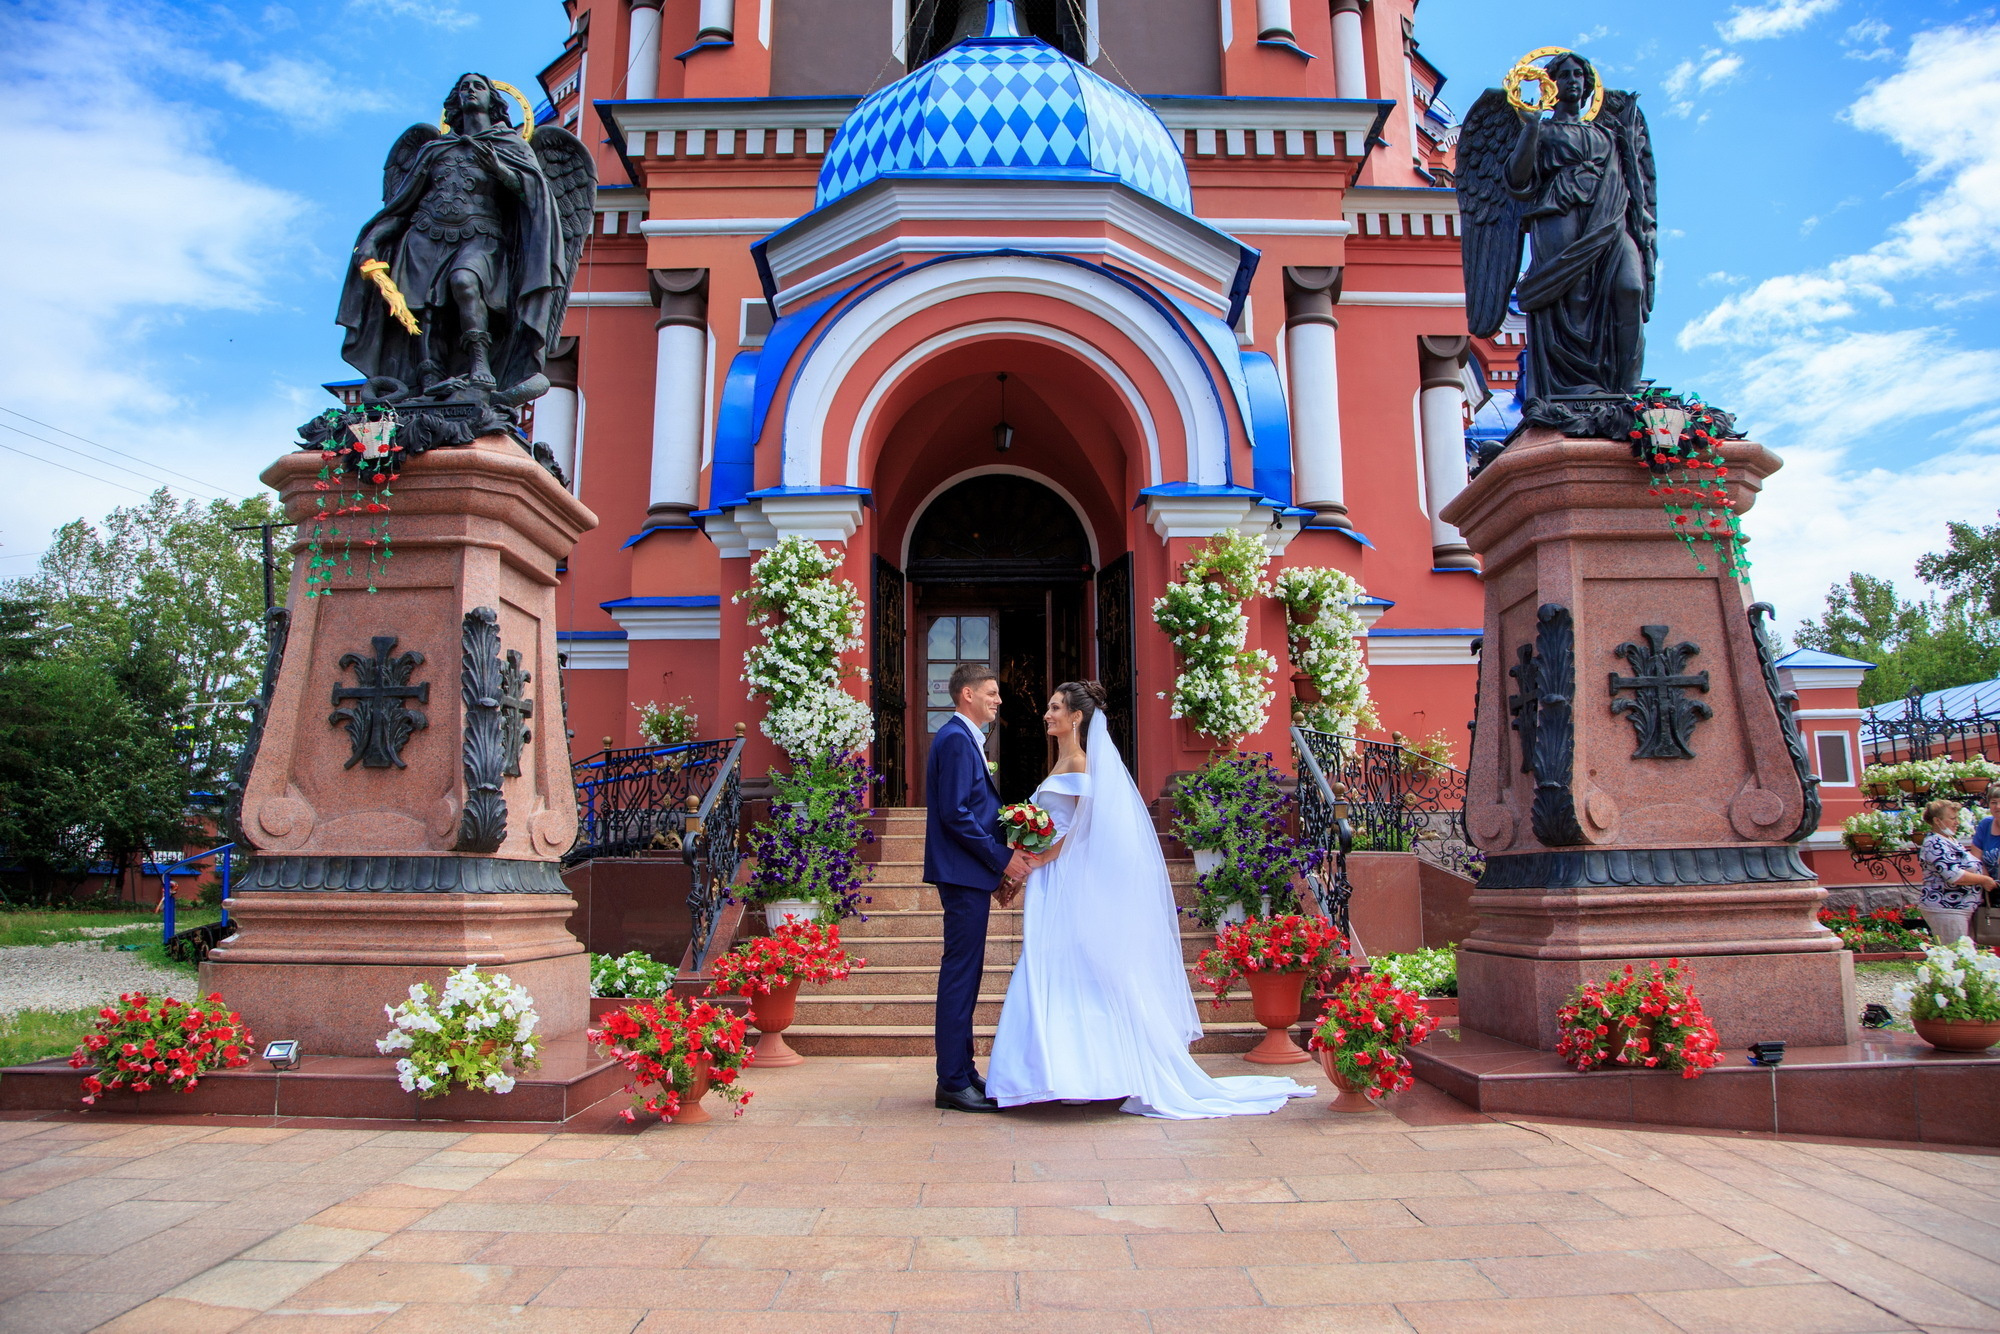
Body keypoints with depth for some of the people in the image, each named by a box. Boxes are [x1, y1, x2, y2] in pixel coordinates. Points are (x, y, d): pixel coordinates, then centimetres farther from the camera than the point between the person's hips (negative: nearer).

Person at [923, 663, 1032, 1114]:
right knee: (960, 974, -6)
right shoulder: (956, 740, -13)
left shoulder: (964, 739, 18)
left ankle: (962, 1073, 21)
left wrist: (1002, 856, 11)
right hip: (964, 874, -11)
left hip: (970, 874, 11)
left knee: (965, 974, 13)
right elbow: (954, 814, -21)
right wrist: (1001, 858, -15)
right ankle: (954, 1083, 0)